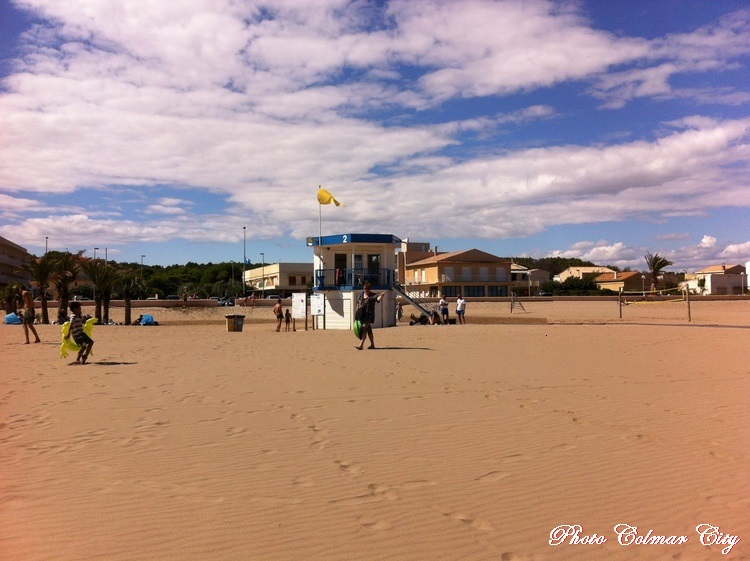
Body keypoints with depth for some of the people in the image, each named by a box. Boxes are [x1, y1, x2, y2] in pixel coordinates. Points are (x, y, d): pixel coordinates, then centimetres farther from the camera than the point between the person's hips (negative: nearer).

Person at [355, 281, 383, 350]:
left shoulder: (372, 296, -5)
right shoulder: (361, 295, 10)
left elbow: (378, 298, -24)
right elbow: (358, 303, 21)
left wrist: (381, 296, -46)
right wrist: (357, 312, 19)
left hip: (369, 315, -6)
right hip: (361, 315, 6)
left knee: (364, 329, -15)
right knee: (368, 330, 13)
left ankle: (361, 345, -18)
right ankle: (372, 344, 22)